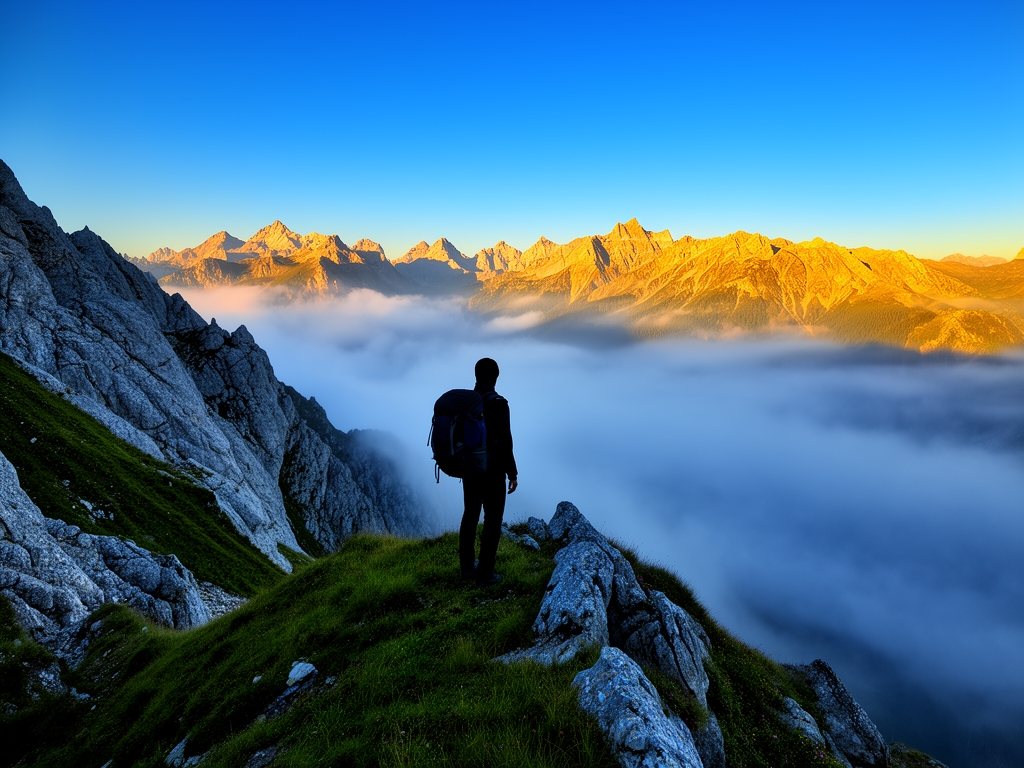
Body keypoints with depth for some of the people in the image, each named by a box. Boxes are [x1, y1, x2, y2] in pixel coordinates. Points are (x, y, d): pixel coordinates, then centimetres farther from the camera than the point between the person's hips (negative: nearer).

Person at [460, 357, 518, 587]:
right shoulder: (498, 403, -19)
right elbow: (504, 442, -20)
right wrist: (513, 473, -11)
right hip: (492, 472, -7)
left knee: (470, 516, 17)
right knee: (492, 521, 4)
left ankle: (467, 567, 28)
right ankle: (485, 574, 10)